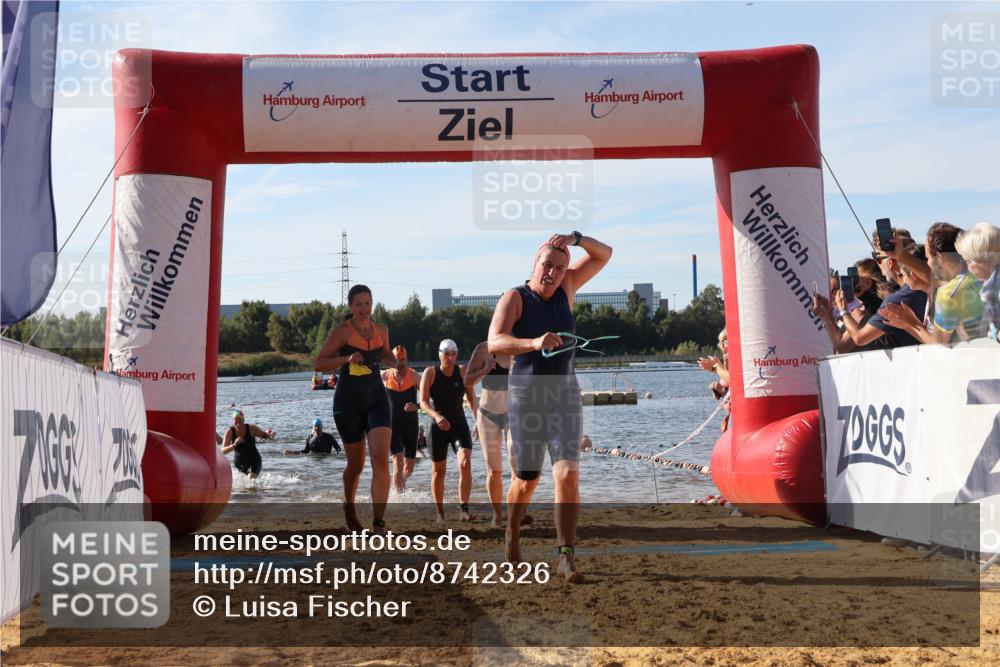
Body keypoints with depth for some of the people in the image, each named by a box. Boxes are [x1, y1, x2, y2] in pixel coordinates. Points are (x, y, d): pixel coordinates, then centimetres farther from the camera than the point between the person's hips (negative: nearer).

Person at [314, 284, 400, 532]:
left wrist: (397, 361, 3)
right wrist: (346, 358, -24)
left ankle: (379, 523, -18)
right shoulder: (342, 332, -8)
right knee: (356, 464, 10)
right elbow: (319, 363, -10)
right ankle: (349, 507, 40)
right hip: (348, 402, -3)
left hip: (376, 398, 3)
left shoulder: (381, 330, 6)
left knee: (381, 460, -16)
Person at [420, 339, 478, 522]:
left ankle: (464, 510, -19)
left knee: (465, 464, -20)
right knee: (439, 471, 6)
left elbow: (472, 398, 3)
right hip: (438, 427, -1)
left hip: (460, 425, 1)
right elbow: (423, 401, -12)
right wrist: (436, 416, -30)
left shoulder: (463, 371, -2)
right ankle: (440, 512, 23)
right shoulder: (430, 373, -7)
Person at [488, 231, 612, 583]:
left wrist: (574, 238, -12)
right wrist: (533, 343, -44)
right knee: (526, 480, 10)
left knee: (568, 474, -15)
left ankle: (566, 556, -16)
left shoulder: (566, 287, 4)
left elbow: (604, 255, 6)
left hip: (565, 395, 3)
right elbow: (494, 342, -26)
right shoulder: (514, 297, -10)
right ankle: (512, 534, 39)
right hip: (526, 397, -2)